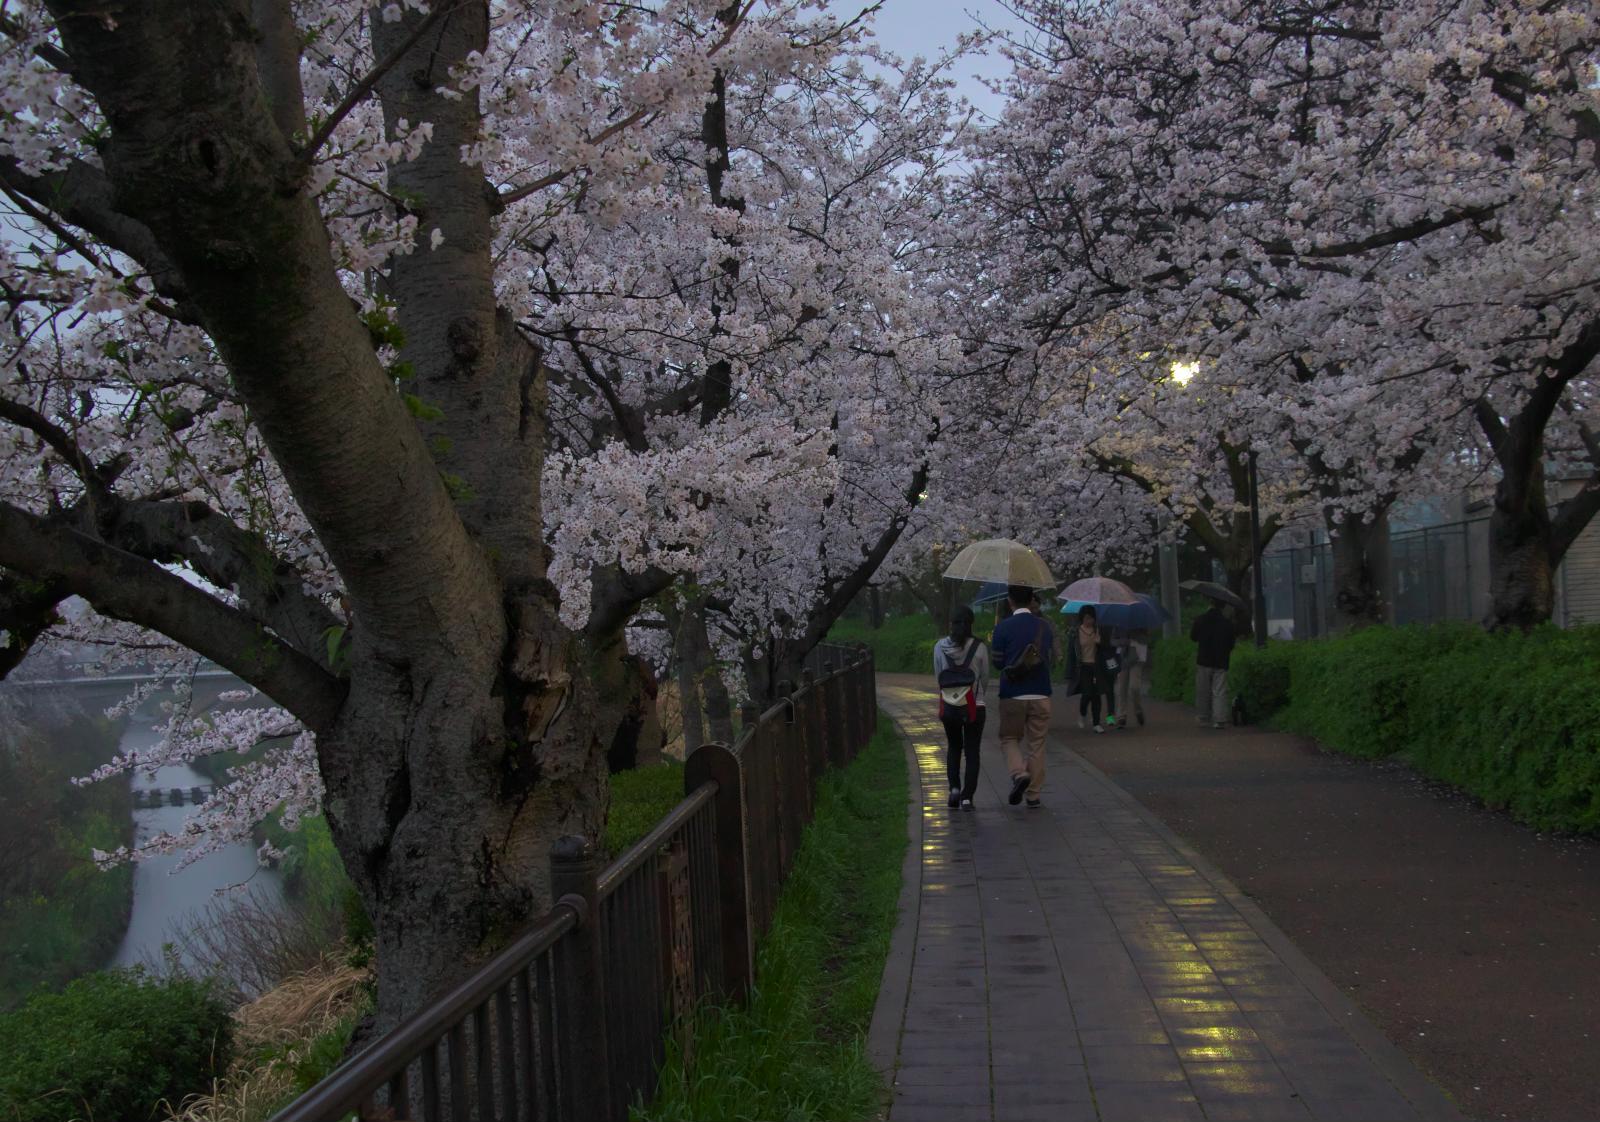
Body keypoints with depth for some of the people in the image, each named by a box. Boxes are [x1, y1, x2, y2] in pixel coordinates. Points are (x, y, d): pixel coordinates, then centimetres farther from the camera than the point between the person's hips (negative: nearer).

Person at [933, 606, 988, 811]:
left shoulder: (940, 647, -4)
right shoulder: (979, 647, -8)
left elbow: (937, 677, 2)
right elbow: (985, 678, 0)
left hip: (949, 707, 2)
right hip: (974, 706, -2)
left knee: (954, 748, 20)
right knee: (972, 752, 6)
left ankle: (954, 788, 6)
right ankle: (967, 797, 1)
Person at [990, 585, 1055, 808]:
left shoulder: (1003, 627, -8)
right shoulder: (1044, 627, 4)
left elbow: (997, 663, -3)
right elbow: (1051, 658, 13)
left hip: (1012, 695, -3)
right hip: (1040, 695, 3)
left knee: (1009, 738, 12)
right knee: (1036, 743, 10)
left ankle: (1019, 773, -14)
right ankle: (1034, 794, 12)